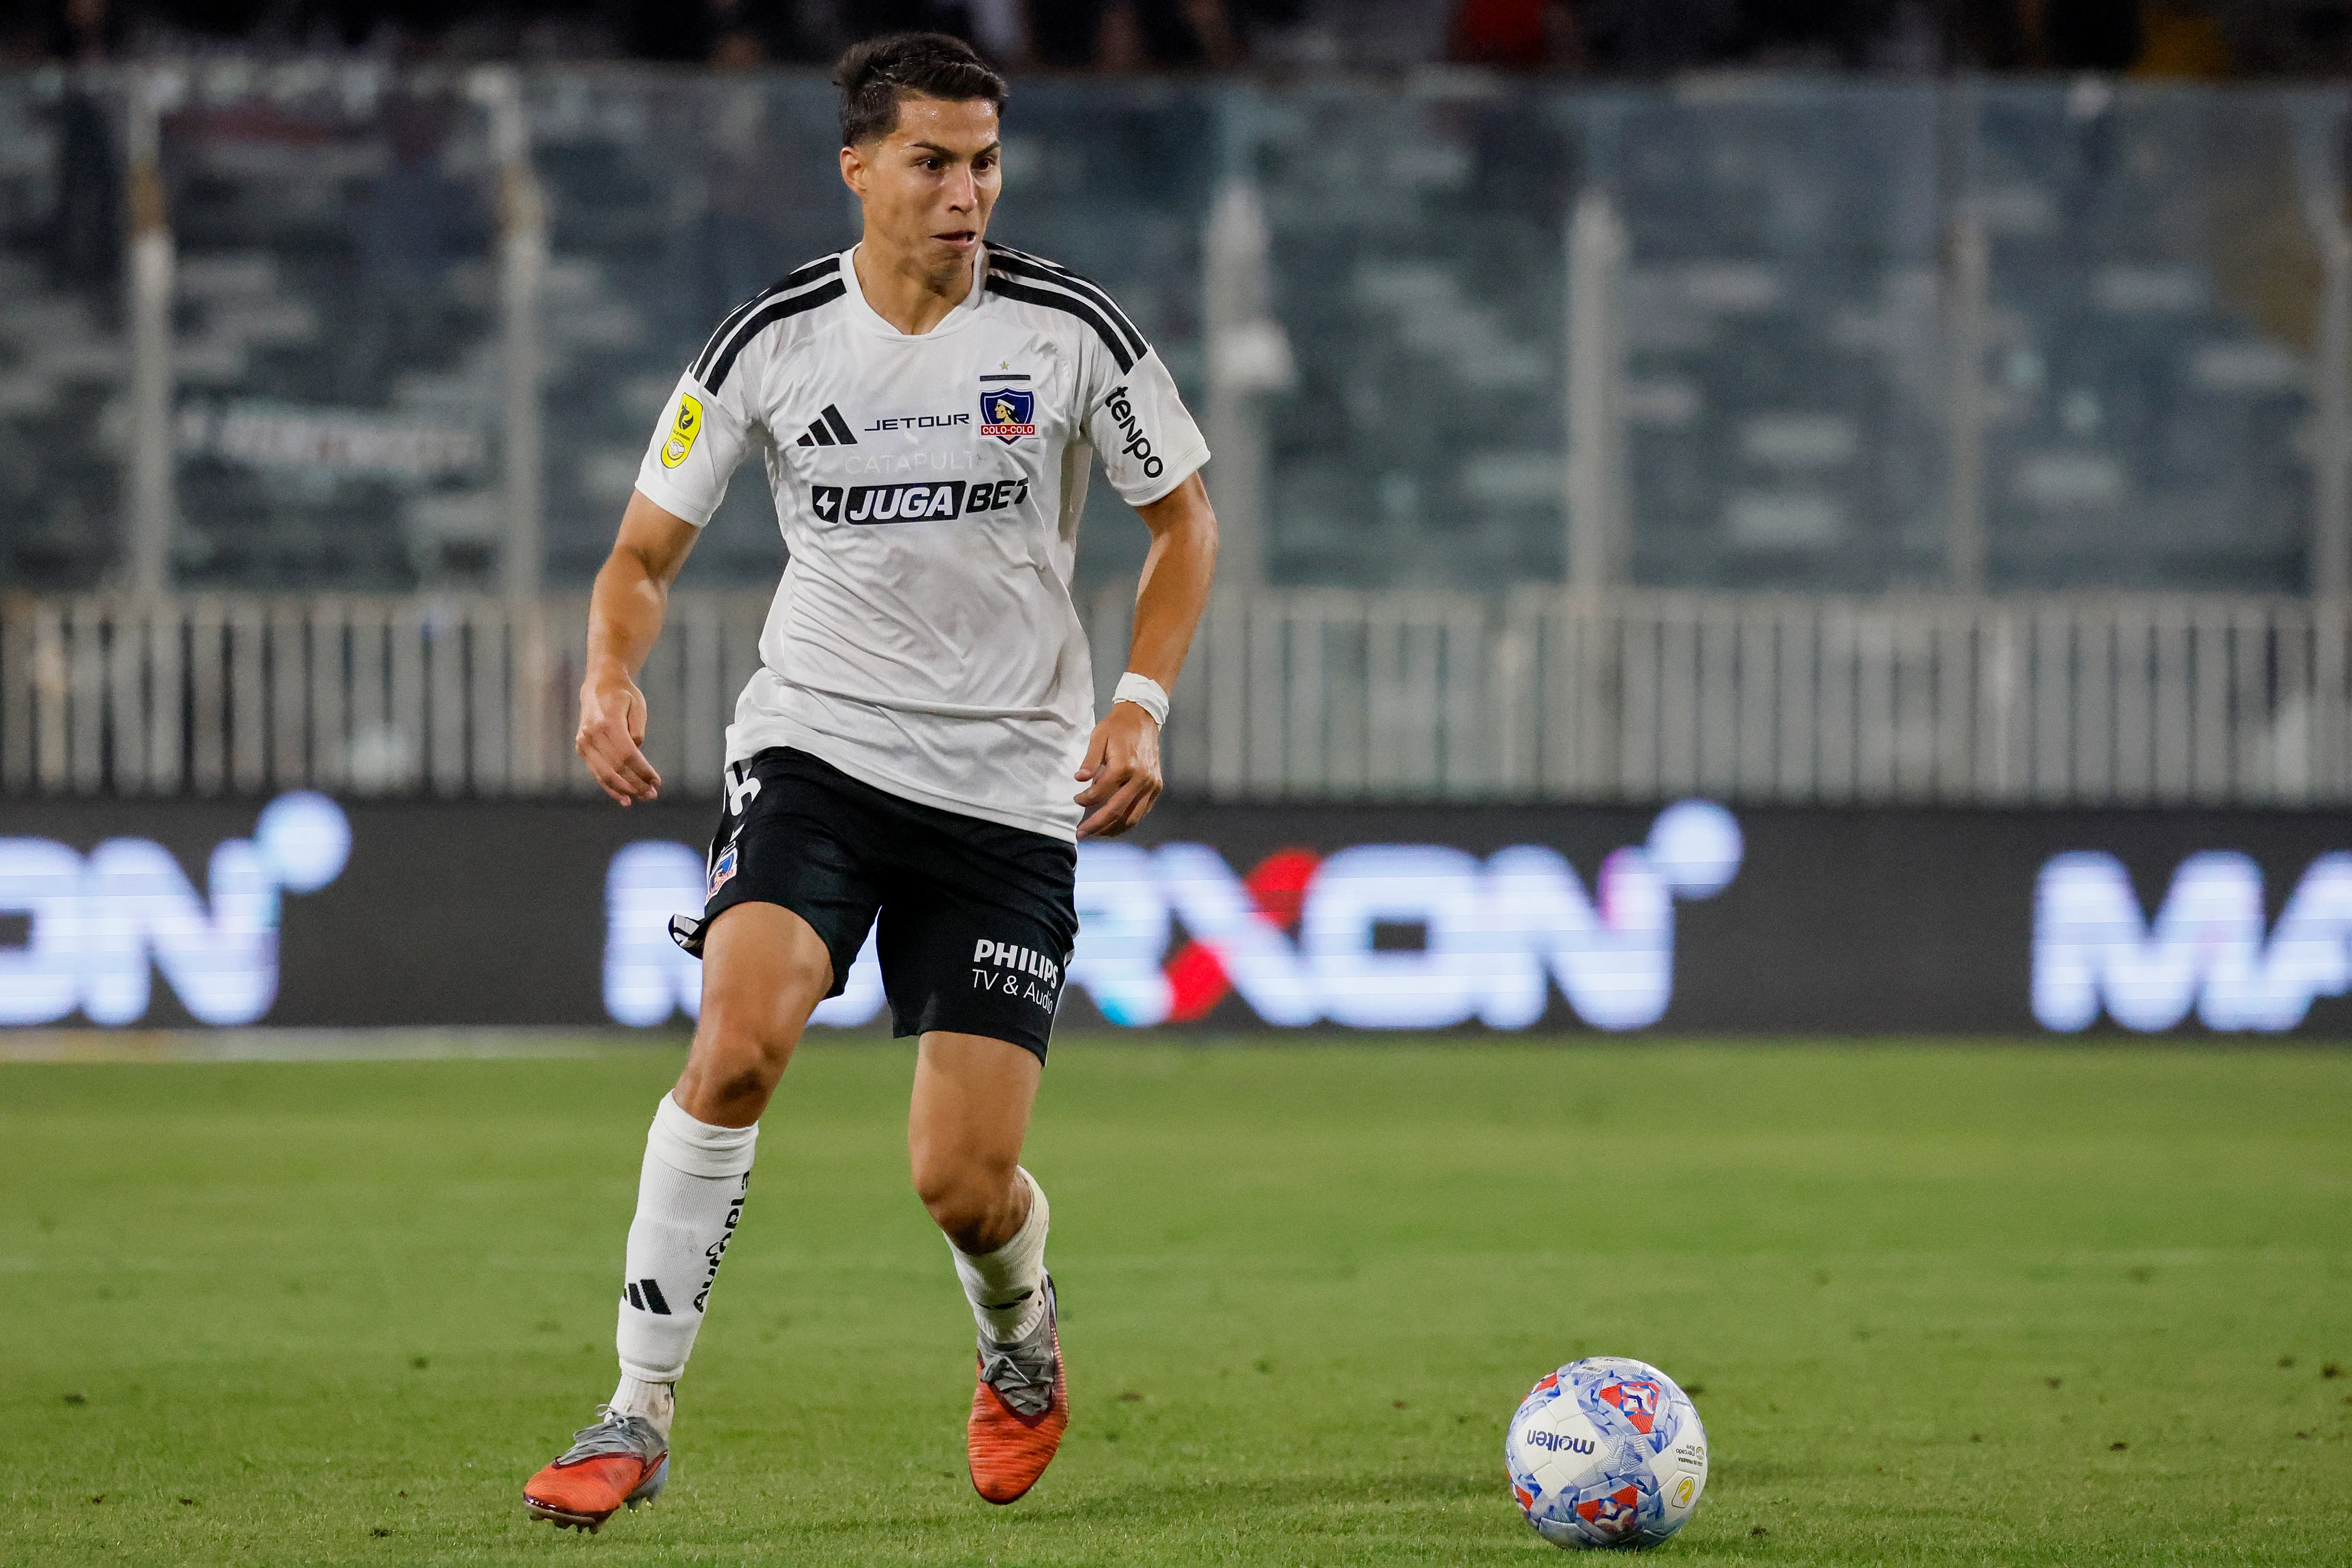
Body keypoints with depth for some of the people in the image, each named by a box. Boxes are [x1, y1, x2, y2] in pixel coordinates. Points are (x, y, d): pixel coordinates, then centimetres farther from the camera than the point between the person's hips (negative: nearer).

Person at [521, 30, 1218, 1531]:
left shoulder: (1070, 328, -5)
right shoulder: (771, 344, -4)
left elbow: (1185, 518, 7)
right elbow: (645, 554, 4)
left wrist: (1141, 707, -7)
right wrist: (612, 678, -17)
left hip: (1011, 787, 0)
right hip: (818, 745, 0)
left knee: (965, 1182, -6)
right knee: (739, 1038, -27)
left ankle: (1022, 1346, 32)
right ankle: (640, 1414, -16)